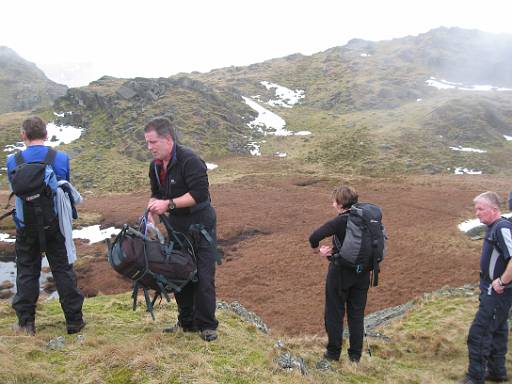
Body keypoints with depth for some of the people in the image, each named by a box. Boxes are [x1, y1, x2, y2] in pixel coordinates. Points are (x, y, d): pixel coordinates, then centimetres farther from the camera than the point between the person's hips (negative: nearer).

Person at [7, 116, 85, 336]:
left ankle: (26, 323, 17)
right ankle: (74, 321, 14)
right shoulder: (61, 158, -7)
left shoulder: (13, 161, -7)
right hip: (55, 224, 0)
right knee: (63, 270, 9)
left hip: (26, 225, 0)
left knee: (27, 272, 12)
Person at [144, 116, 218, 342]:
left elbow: (199, 193, -27)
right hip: (177, 227, 8)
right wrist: (152, 212, -5)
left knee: (203, 277, -5)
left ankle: (207, 326, 10)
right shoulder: (156, 166, 4)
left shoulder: (189, 160, -21)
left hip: (201, 225, -8)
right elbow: (156, 194, 15)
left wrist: (169, 204, -27)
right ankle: (187, 322, 27)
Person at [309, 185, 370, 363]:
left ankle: (334, 352, 21)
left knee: (334, 314, 11)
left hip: (340, 274, -5)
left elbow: (314, 237, -30)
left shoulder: (340, 221, -19)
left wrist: (317, 249, -5)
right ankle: (355, 355, 23)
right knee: (357, 314, 15)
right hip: (362, 274, 6)